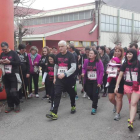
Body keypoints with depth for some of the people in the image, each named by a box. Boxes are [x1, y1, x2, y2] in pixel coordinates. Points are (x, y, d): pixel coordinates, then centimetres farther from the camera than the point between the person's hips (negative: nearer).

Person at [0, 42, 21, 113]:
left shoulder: (13, 53, -6)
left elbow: (19, 62, -12)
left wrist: (9, 62, -21)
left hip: (13, 75, -5)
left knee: (14, 92, -7)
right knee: (8, 92, 8)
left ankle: (17, 104, 14)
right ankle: (10, 106, 20)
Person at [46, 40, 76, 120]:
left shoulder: (70, 56, -10)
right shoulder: (58, 56, 7)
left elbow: (74, 67, -19)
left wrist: (64, 74, -28)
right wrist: (55, 77, 15)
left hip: (69, 78, -3)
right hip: (59, 79, 3)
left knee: (71, 94, 15)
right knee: (57, 95, -8)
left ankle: (73, 106, 43)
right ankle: (54, 113, -10)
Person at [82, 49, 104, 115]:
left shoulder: (99, 62, -11)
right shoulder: (86, 61, -1)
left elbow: (101, 72, -10)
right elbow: (84, 68, 14)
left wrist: (99, 82, -14)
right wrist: (83, 73, -9)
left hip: (96, 81, -4)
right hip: (88, 81, 4)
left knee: (95, 94, -2)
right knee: (89, 93, 9)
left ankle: (94, 108, 14)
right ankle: (95, 102, 39)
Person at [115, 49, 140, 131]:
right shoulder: (125, 64, 2)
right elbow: (120, 76, 6)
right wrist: (117, 86, 1)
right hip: (127, 86, 4)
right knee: (131, 103, 14)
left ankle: (131, 122, -14)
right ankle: (132, 117, 26)